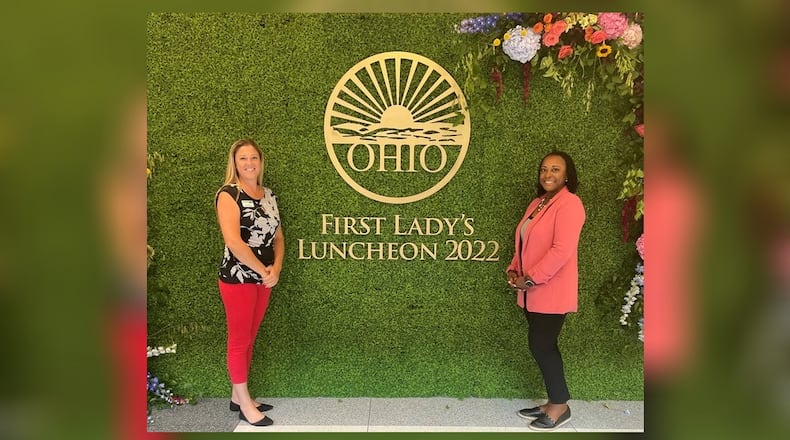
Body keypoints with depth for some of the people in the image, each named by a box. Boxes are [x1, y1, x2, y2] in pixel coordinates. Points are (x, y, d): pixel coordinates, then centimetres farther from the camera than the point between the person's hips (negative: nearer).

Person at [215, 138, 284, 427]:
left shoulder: (268, 195, 9)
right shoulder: (229, 194, -11)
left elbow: (277, 236, 10)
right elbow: (233, 241, -21)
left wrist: (276, 268, -7)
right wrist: (263, 271, -15)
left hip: (264, 279, 7)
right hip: (238, 278, -7)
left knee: (250, 339, 15)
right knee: (239, 341, 4)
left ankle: (238, 396, 29)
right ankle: (245, 405, 17)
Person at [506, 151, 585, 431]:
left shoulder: (569, 203, -14)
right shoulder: (537, 203, 14)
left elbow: (562, 250, -23)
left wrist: (530, 278, -19)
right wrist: (514, 269, 4)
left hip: (551, 292, -8)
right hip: (532, 291, 8)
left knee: (541, 346, -3)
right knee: (543, 346, 14)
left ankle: (560, 406, 15)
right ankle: (553, 402, 27)